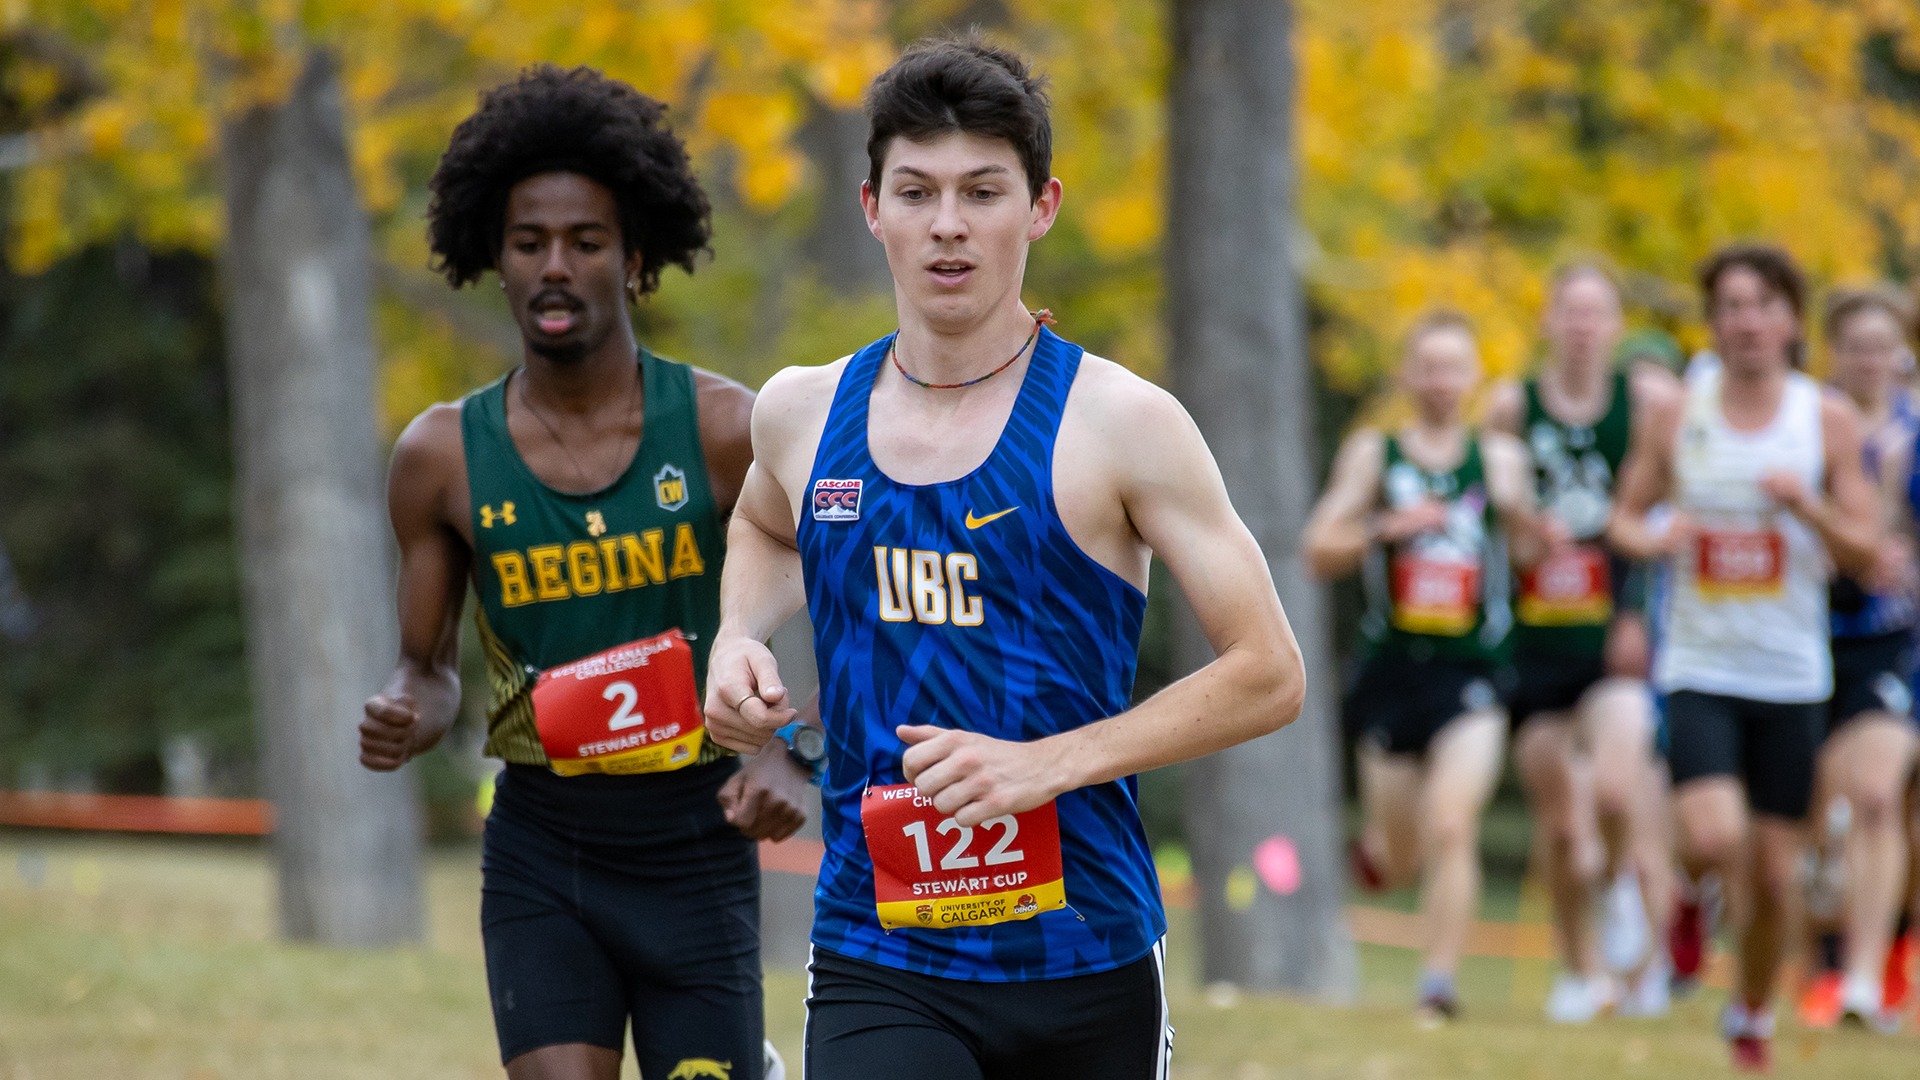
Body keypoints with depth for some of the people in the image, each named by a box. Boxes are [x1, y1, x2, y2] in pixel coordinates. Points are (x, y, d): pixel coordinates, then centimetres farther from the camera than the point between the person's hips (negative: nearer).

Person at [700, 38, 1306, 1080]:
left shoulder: (1118, 424, -6)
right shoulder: (801, 414, 7)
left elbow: (1268, 675, -6)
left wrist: (1047, 763, -16)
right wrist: (738, 639, 9)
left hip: (1083, 956, -1)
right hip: (874, 963, 1)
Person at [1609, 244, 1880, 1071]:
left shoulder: (1829, 420, -1)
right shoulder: (1677, 415, -1)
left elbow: (1865, 553, 0)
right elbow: (1624, 515, 9)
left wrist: (1806, 505, -19)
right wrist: (1654, 538, -14)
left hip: (1791, 675, 1)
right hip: (1699, 668, -1)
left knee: (1775, 874, 5)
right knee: (1715, 838, -22)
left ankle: (1752, 1016, 29)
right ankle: (1679, 873, 15)